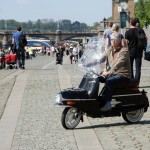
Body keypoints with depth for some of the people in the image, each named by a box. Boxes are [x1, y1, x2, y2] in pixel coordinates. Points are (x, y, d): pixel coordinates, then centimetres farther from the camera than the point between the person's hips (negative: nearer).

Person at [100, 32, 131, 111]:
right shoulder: (110, 49, 11)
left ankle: (107, 104, -28)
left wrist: (109, 72, -41)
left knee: (109, 81, -32)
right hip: (113, 73, 8)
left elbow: (118, 64, -28)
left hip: (123, 75, -8)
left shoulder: (124, 51, -13)